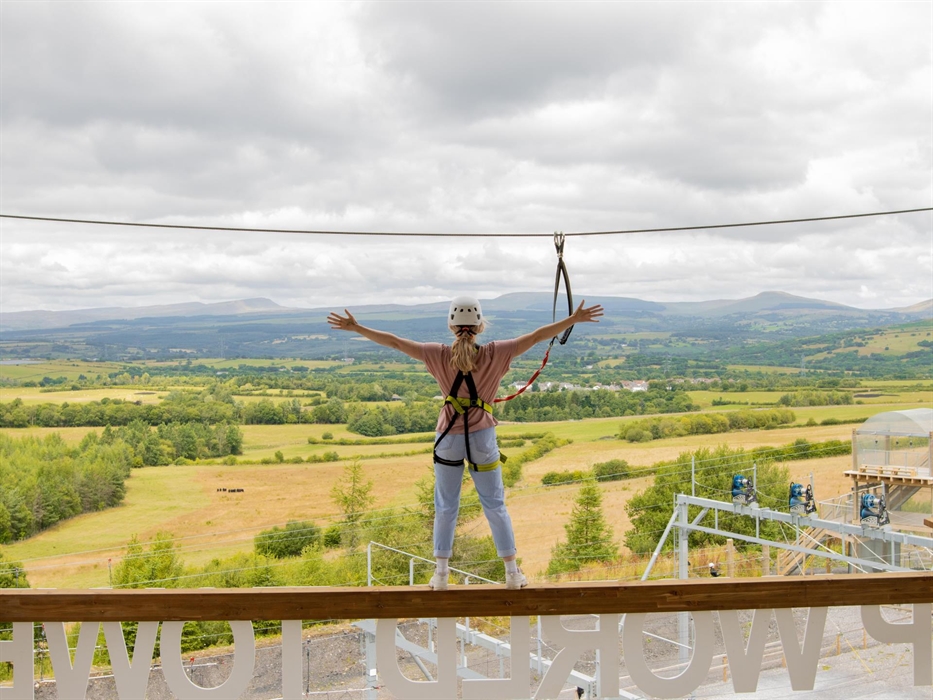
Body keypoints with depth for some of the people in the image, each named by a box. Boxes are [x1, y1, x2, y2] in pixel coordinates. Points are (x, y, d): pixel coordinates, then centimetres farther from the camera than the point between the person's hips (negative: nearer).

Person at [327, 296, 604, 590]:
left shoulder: (439, 355, -9)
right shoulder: (494, 354, -10)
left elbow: (394, 342, -7)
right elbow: (537, 336, -9)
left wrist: (356, 328, 0)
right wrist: (575, 319, -5)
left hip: (448, 438, 0)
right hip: (483, 437, 0)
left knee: (445, 507, 12)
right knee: (495, 505, 11)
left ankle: (441, 574, 15)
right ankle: (513, 572, 17)